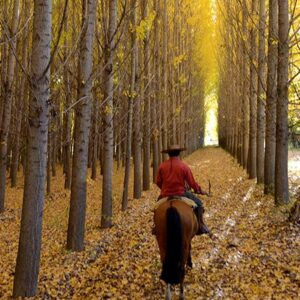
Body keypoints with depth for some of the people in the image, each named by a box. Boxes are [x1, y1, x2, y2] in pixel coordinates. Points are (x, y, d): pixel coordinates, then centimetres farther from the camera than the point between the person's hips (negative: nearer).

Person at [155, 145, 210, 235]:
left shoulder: (162, 166, -1)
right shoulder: (184, 166, -8)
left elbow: (158, 182, 6)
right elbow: (192, 182, -4)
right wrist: (200, 191, 13)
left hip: (165, 195, 3)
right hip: (180, 193, -3)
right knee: (198, 203, 16)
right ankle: (200, 226, 11)